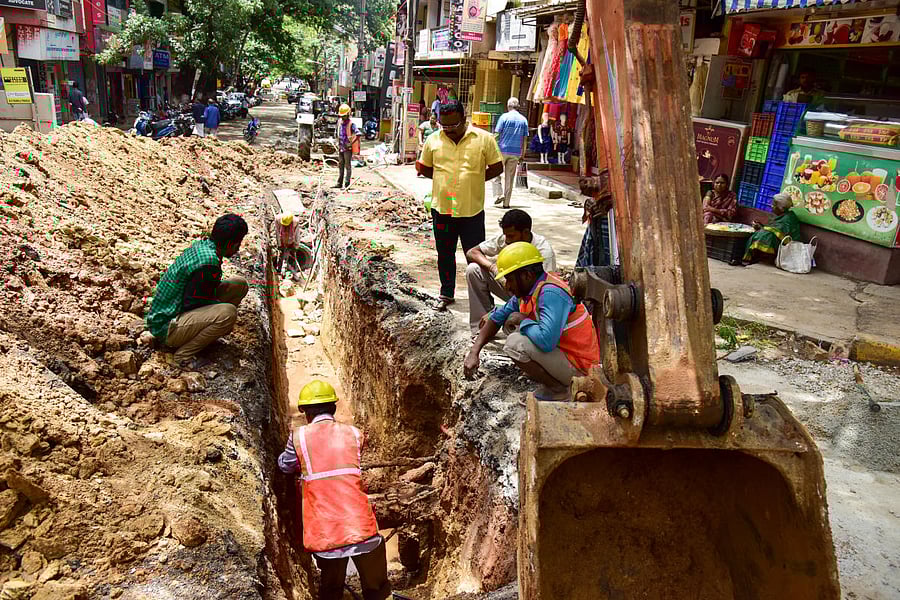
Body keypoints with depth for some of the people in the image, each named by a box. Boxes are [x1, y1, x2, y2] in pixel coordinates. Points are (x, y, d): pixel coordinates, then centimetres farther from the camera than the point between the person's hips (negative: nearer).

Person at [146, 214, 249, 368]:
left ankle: (200, 331, 9)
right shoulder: (209, 262, -27)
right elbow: (192, 304, -22)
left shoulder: (201, 245, 2)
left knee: (240, 284, 3)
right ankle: (184, 355, -14)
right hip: (165, 326, -9)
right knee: (228, 313, -33)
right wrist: (224, 304, -9)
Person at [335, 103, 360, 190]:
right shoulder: (339, 122, 9)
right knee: (340, 166, 12)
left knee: (348, 166, -2)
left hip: (348, 148, -7)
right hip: (341, 147, 7)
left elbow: (358, 134, -21)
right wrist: (338, 142, 16)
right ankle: (339, 183, 19)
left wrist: (351, 143, -21)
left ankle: (347, 184, 1)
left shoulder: (351, 124, -12)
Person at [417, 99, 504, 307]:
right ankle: (446, 294, 30)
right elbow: (427, 169, 17)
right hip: (441, 208, 3)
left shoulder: (484, 139, -4)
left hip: (472, 210, -3)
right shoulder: (433, 140, 4)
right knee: (445, 254, 14)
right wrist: (421, 169, 0)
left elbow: (497, 168, 1)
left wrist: (473, 181, -1)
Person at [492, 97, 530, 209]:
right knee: (510, 177, 7)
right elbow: (524, 139, 8)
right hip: (516, 152, 3)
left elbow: (497, 134, -7)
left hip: (503, 150, -3)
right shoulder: (524, 120, 7)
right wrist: (522, 154, 14)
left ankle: (499, 194, -6)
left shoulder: (504, 117, -4)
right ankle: (506, 203, 8)